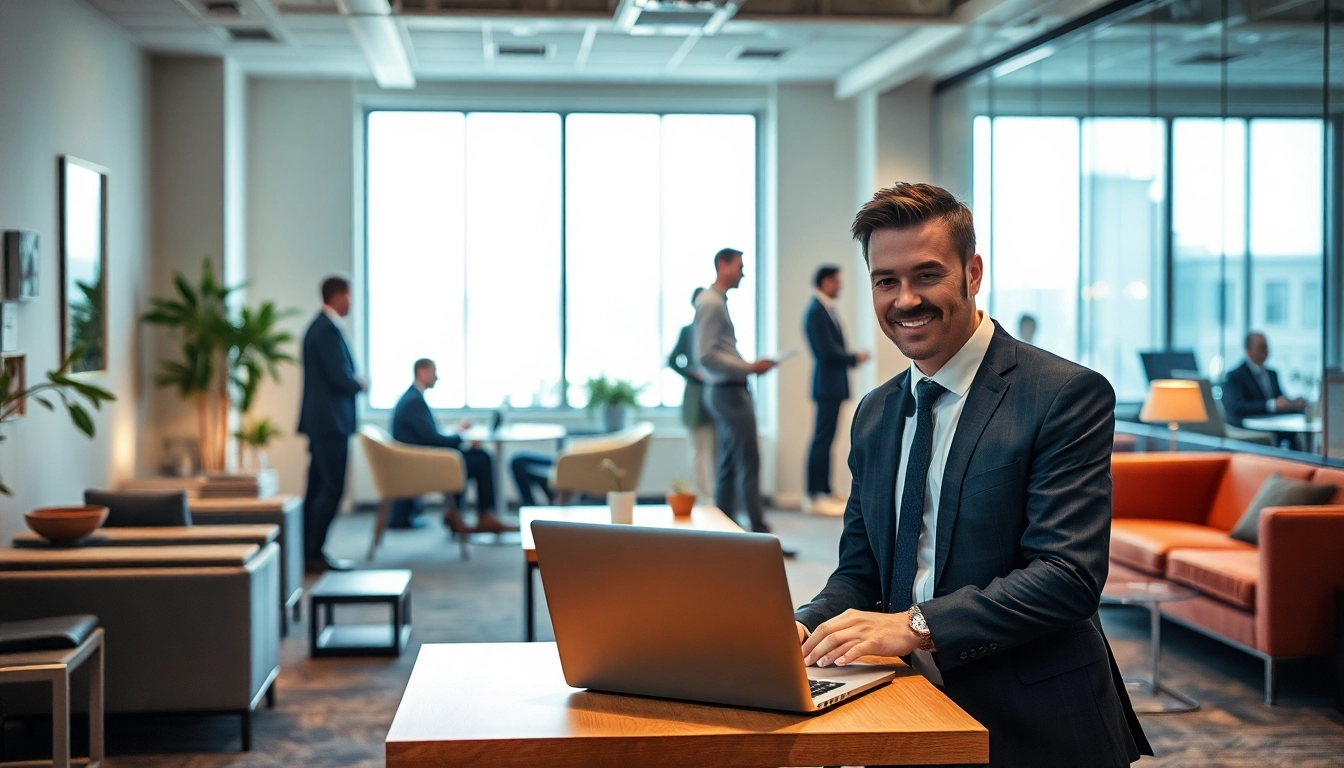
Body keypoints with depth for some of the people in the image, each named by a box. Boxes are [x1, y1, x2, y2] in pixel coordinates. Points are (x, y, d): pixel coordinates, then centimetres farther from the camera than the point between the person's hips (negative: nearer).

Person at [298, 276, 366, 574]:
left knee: (318, 488, 11)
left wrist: (353, 382, 8)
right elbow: (341, 377, -20)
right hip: (331, 421, -10)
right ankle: (315, 554, -6)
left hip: (320, 421, 10)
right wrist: (360, 385, -2)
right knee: (332, 489, -7)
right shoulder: (329, 329, -16)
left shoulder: (318, 326, 16)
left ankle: (309, 553, 14)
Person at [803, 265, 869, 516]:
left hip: (832, 384, 10)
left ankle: (824, 492, 18)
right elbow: (828, 352, -20)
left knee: (825, 438, 12)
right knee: (823, 439, -7)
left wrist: (851, 357, 3)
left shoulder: (826, 310, 14)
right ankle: (815, 496, -4)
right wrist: (855, 358, -7)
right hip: (828, 384, -10)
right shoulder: (816, 312, -16)